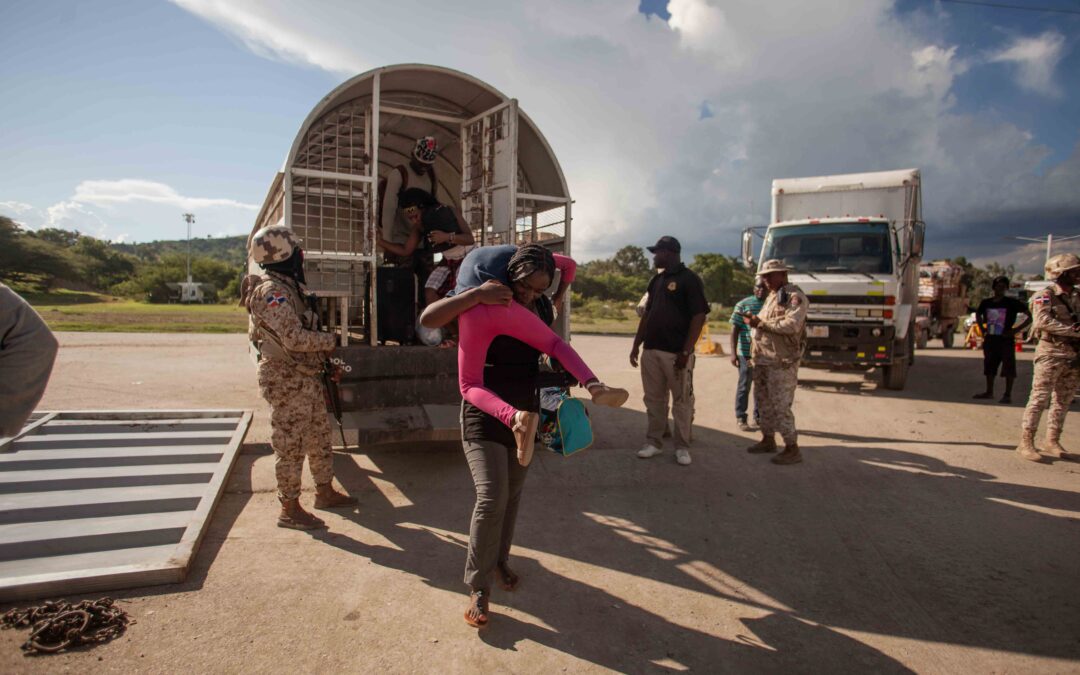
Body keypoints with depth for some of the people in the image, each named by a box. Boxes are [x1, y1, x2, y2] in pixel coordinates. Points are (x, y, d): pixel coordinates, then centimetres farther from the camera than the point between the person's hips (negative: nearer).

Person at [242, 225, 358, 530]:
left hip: (306, 376, 10)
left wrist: (326, 360, 12)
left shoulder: (289, 286, 13)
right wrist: (329, 340, -11)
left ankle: (325, 492, 32)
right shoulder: (272, 291, -19)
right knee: (291, 444, 1)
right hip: (287, 381, -10)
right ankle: (289, 509, 13)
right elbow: (295, 338, -27)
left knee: (319, 436, 18)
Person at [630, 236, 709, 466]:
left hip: (676, 353, -7)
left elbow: (699, 317, -12)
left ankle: (682, 447, 12)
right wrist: (636, 345, 13)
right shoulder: (656, 280, 15)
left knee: (682, 401, 3)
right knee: (654, 400, 11)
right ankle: (653, 442, 20)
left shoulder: (689, 279, -7)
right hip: (651, 350, 7)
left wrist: (686, 352, -17)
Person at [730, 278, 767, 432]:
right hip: (746, 354, -4)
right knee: (744, 386, 4)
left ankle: (759, 416, 26)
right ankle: (741, 418, 14)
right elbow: (735, 329, -5)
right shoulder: (743, 304, -5)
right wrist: (733, 353, -11)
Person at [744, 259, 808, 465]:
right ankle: (768, 440, 30)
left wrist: (760, 323, -20)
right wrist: (754, 321, 5)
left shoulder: (795, 297, -10)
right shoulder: (771, 297, 19)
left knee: (780, 406, -7)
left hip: (781, 362, -9)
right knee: (763, 402, 16)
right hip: (762, 361, 9)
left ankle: (792, 449, 2)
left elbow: (791, 325, -24)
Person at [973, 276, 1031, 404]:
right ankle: (989, 392, 24)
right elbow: (978, 315, 26)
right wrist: (982, 329, 15)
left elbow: (1029, 317, -8)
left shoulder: (1012, 303, -7)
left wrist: (1016, 330, -12)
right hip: (990, 339, 5)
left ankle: (1008, 395, 3)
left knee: (1008, 367, -3)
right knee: (989, 366, 12)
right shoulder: (986, 303, 6)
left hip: (1006, 340, -5)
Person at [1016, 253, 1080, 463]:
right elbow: (1044, 321, -19)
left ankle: (1052, 442, 19)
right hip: (1051, 353, -7)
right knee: (1039, 399, -7)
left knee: (1063, 401, 10)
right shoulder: (1046, 295, -6)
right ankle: (1025, 443, -4)